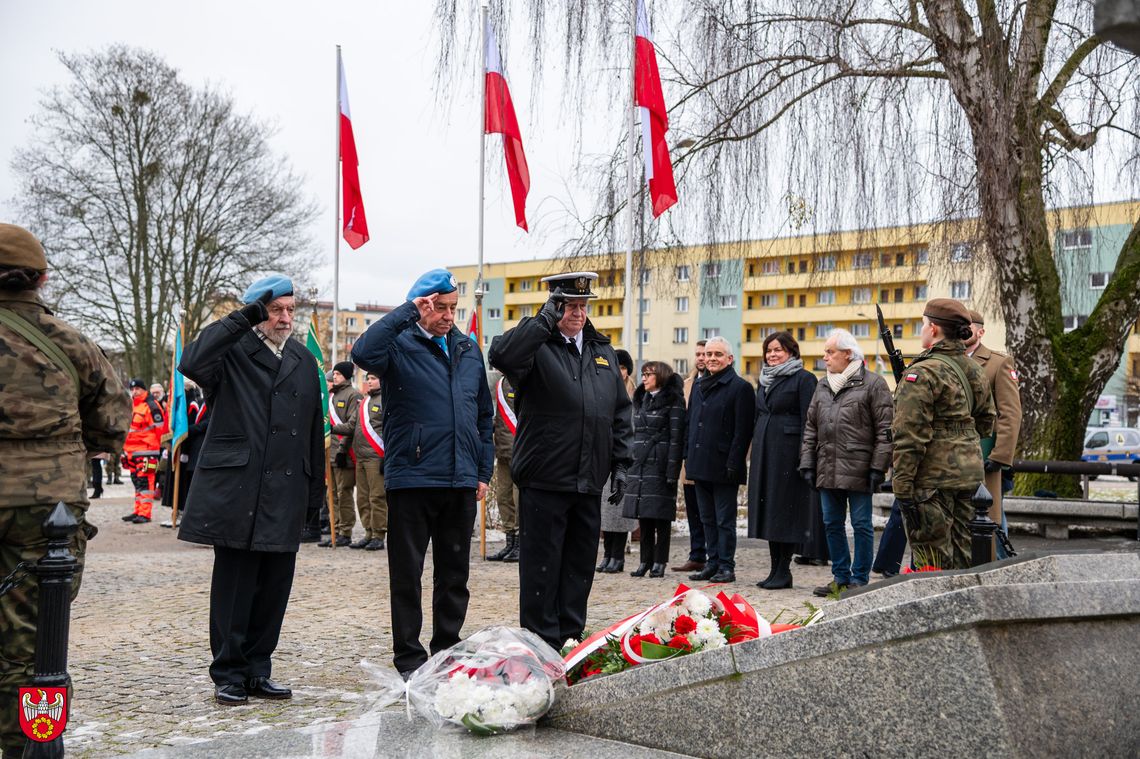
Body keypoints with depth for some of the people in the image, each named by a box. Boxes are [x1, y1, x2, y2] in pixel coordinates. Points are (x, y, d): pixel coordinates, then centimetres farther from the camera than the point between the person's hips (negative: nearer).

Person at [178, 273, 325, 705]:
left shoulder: (304, 362, 16)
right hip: (235, 488, -5)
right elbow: (192, 363, -24)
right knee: (234, 584, 1)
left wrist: (315, 491, 14)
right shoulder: (233, 352, 0)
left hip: (285, 495, 5)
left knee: (274, 587, 8)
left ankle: (257, 670, 19)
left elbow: (315, 431, 18)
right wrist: (244, 319, -19)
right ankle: (229, 675, 11)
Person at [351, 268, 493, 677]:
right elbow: (363, 353, -28)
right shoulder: (399, 344, -3)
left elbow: (484, 415, 19)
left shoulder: (468, 349, 14)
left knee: (455, 573, 12)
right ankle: (409, 657, 12)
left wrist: (483, 471, 14)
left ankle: (448, 650, 24)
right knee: (407, 574, 3)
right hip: (411, 478, -5)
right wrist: (407, 312, -21)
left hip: (461, 481, 5)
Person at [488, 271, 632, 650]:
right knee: (541, 564, 1)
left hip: (589, 482, 6)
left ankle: (571, 640, 23)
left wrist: (620, 464, 12)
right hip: (544, 480, -6)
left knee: (580, 565, 12)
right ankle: (542, 644, 9)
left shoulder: (603, 352, 16)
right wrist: (545, 320, -22)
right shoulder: (537, 346, -3)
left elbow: (620, 414, 18)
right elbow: (501, 355, -27)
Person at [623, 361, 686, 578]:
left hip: (660, 465, -6)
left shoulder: (673, 401, -5)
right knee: (643, 516, 7)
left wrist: (672, 470, -15)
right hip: (639, 465, 6)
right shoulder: (641, 400, 17)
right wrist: (628, 465, 14)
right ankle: (645, 560, 13)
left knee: (661, 516, -2)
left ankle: (659, 562, 5)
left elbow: (676, 437, -10)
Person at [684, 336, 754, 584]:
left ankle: (726, 567, 5)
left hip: (723, 466, -7)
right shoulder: (699, 387, 16)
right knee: (708, 519, 13)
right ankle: (713, 563, 20)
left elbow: (742, 430, -13)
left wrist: (733, 463, -18)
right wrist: (687, 456, 13)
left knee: (724, 520, -1)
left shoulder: (740, 387, -7)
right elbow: (690, 423, 21)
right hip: (700, 465, 7)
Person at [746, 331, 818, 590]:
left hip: (788, 453, -8)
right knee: (768, 509, 8)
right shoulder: (764, 381, 18)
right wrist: (756, 452, 16)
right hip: (764, 452, 8)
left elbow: (808, 421, -11)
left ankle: (784, 570, 2)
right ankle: (775, 568, 15)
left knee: (786, 508, -4)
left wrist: (804, 458, -17)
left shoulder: (804, 379, -5)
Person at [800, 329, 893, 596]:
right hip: (827, 471, 7)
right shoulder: (823, 386, 15)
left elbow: (885, 431, -7)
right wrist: (807, 463, 10)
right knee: (832, 524, 12)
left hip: (858, 471, -6)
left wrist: (878, 467, -12)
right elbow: (810, 428, 17)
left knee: (861, 525, 1)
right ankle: (840, 577, 22)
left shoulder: (873, 384, -4)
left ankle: (859, 579, 10)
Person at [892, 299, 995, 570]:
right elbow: (986, 422, 21)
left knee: (932, 562, -2)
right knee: (959, 557, 16)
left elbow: (910, 436, -18)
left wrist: (902, 486, -16)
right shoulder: (974, 370, 11)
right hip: (970, 474, 8)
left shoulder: (922, 374, -14)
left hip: (932, 478, -8)